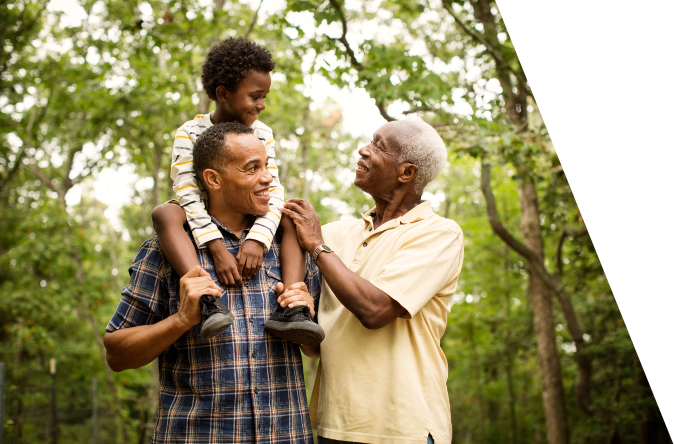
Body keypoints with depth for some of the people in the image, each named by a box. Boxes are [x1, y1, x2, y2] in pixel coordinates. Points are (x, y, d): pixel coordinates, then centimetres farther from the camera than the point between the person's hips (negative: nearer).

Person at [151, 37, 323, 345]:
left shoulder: (261, 134, -1)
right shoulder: (190, 133, -11)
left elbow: (273, 192, -12)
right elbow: (187, 194, -23)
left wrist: (257, 239, -32)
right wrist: (217, 248, -37)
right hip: (203, 226, -3)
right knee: (165, 214, -32)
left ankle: (288, 308, -36)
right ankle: (206, 301, -51)